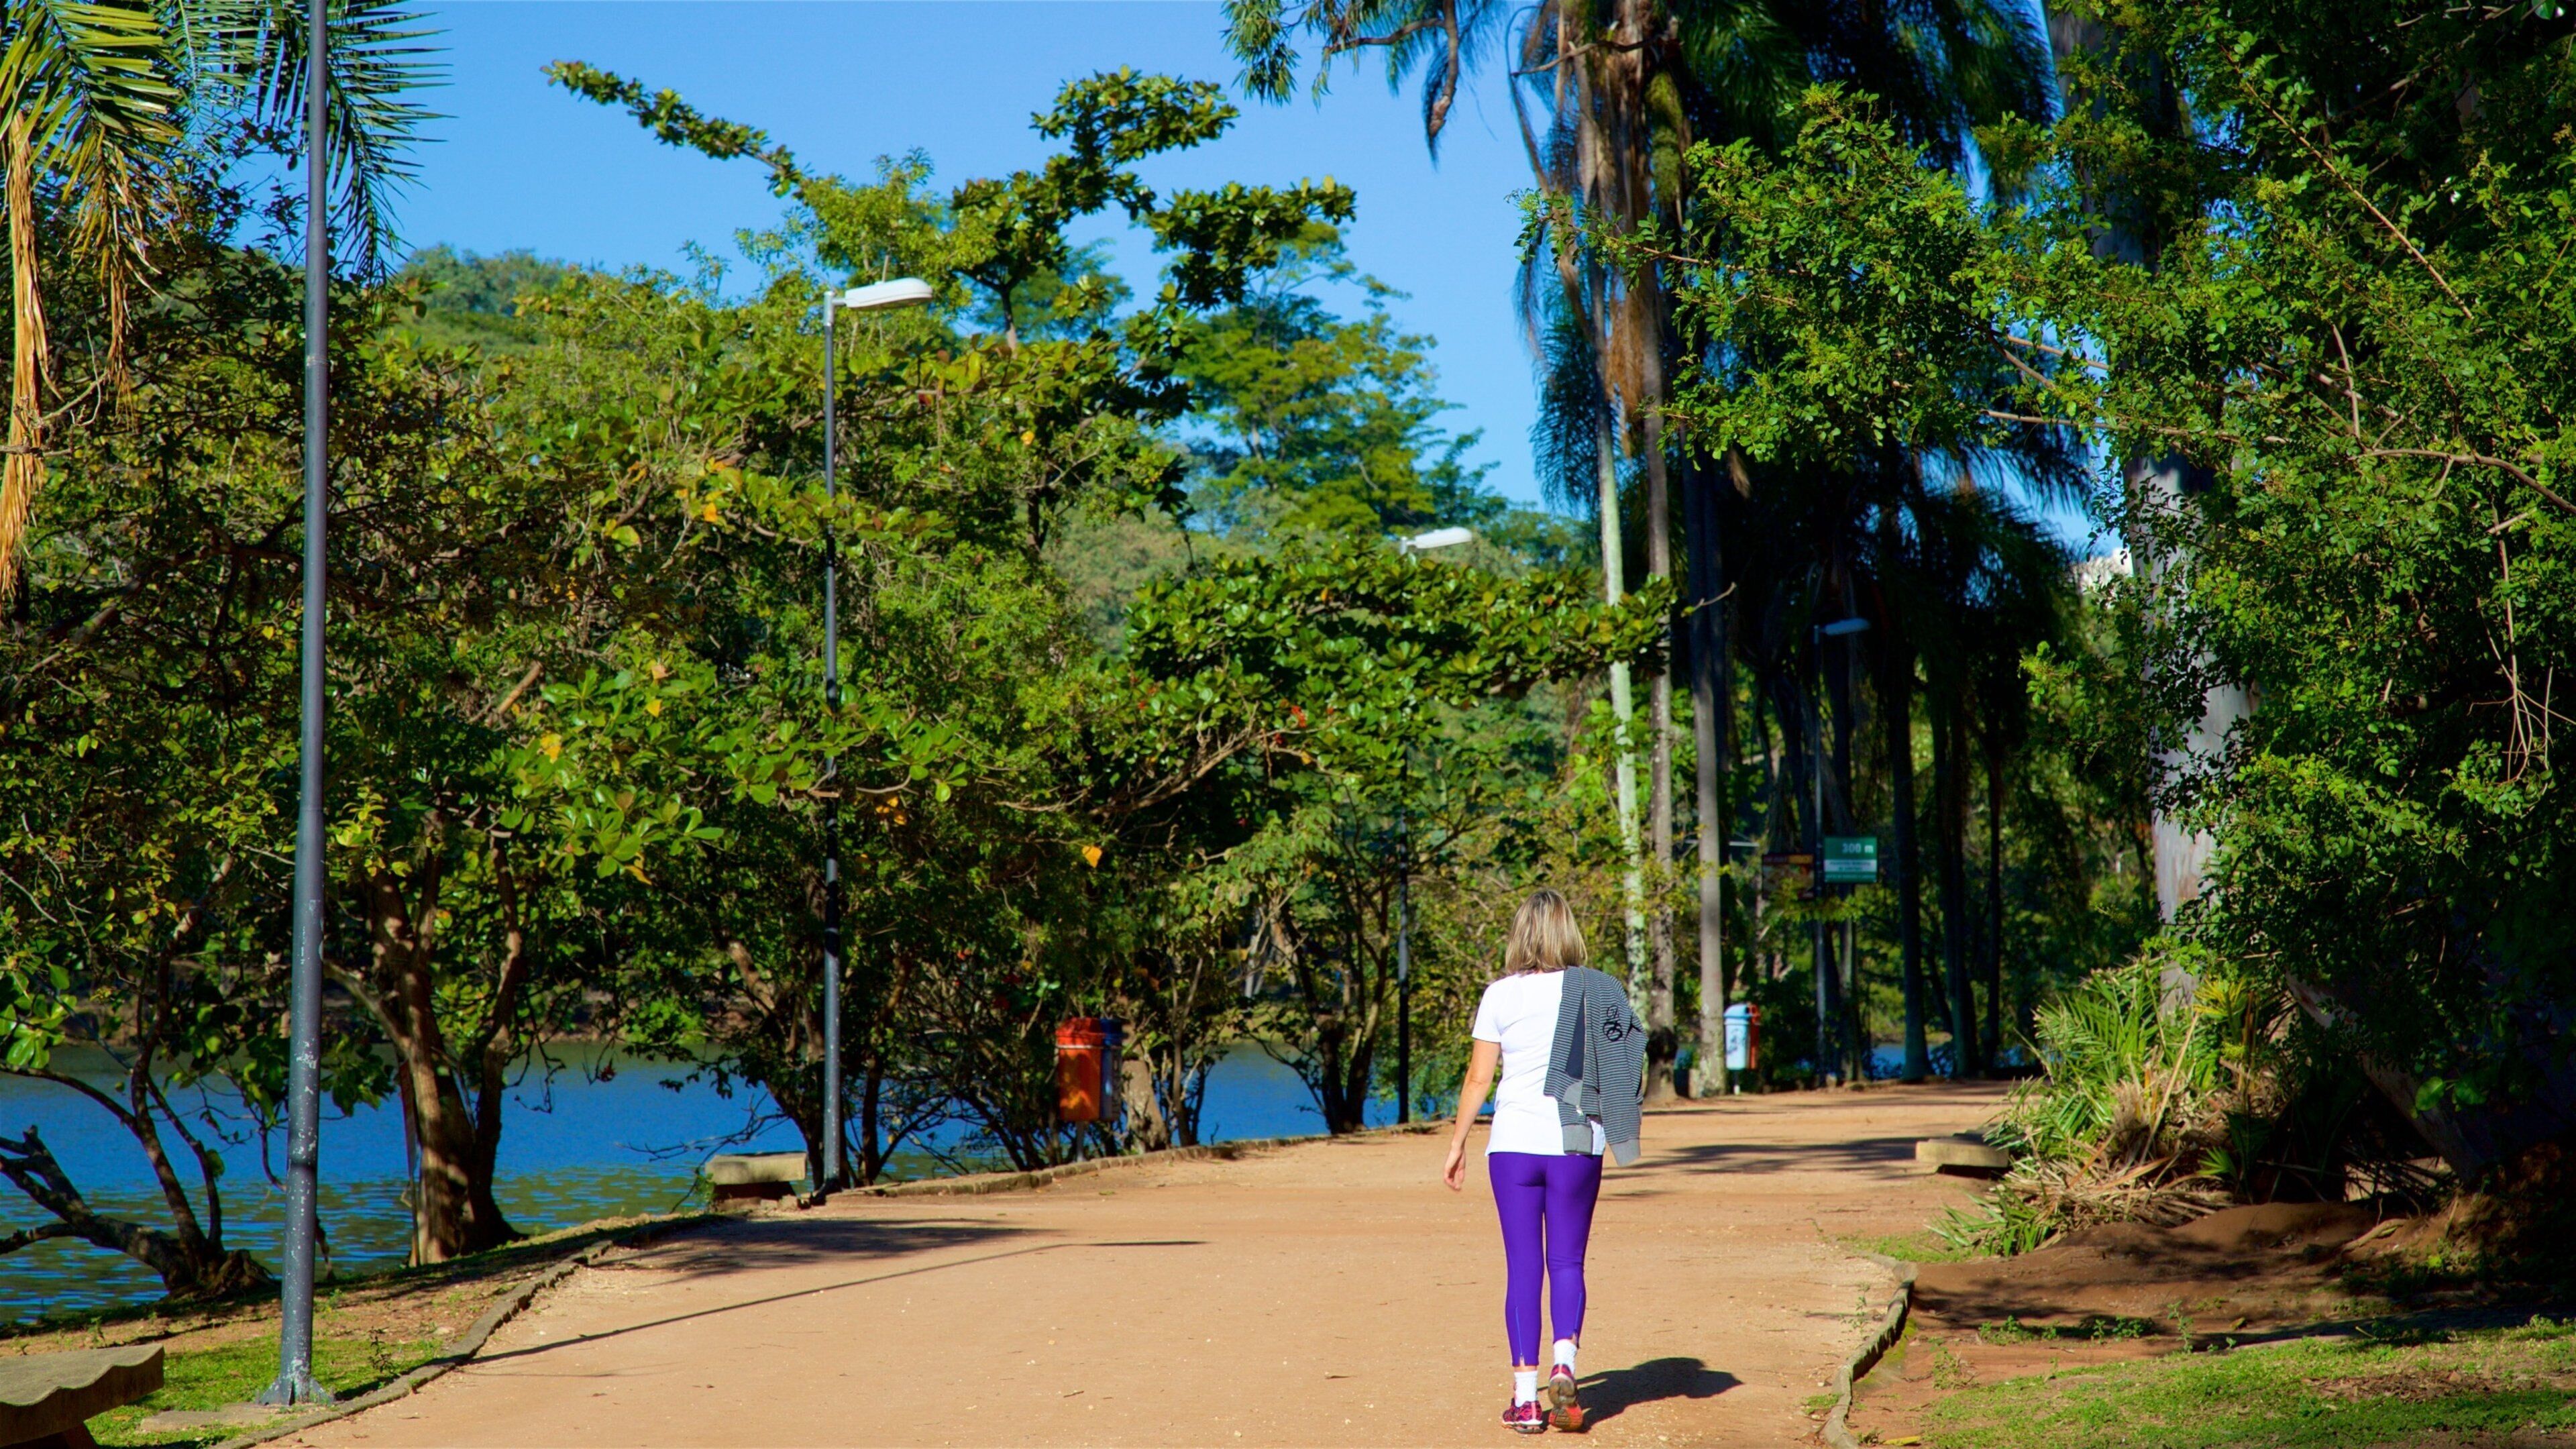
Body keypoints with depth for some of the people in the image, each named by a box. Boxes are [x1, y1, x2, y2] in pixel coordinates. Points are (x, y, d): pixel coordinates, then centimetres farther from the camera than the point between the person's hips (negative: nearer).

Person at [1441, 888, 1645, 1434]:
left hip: (1514, 1143, -1)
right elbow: (1629, 1074, 1)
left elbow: (1478, 1076, 0)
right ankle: (1564, 1361, -13)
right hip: (1577, 1143, 1)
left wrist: (1457, 1144, 8)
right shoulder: (1599, 991, 1)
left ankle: (1525, 1396, 3)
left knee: (1522, 1267, 5)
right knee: (1567, 1263, 11)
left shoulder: (1501, 995, -2)